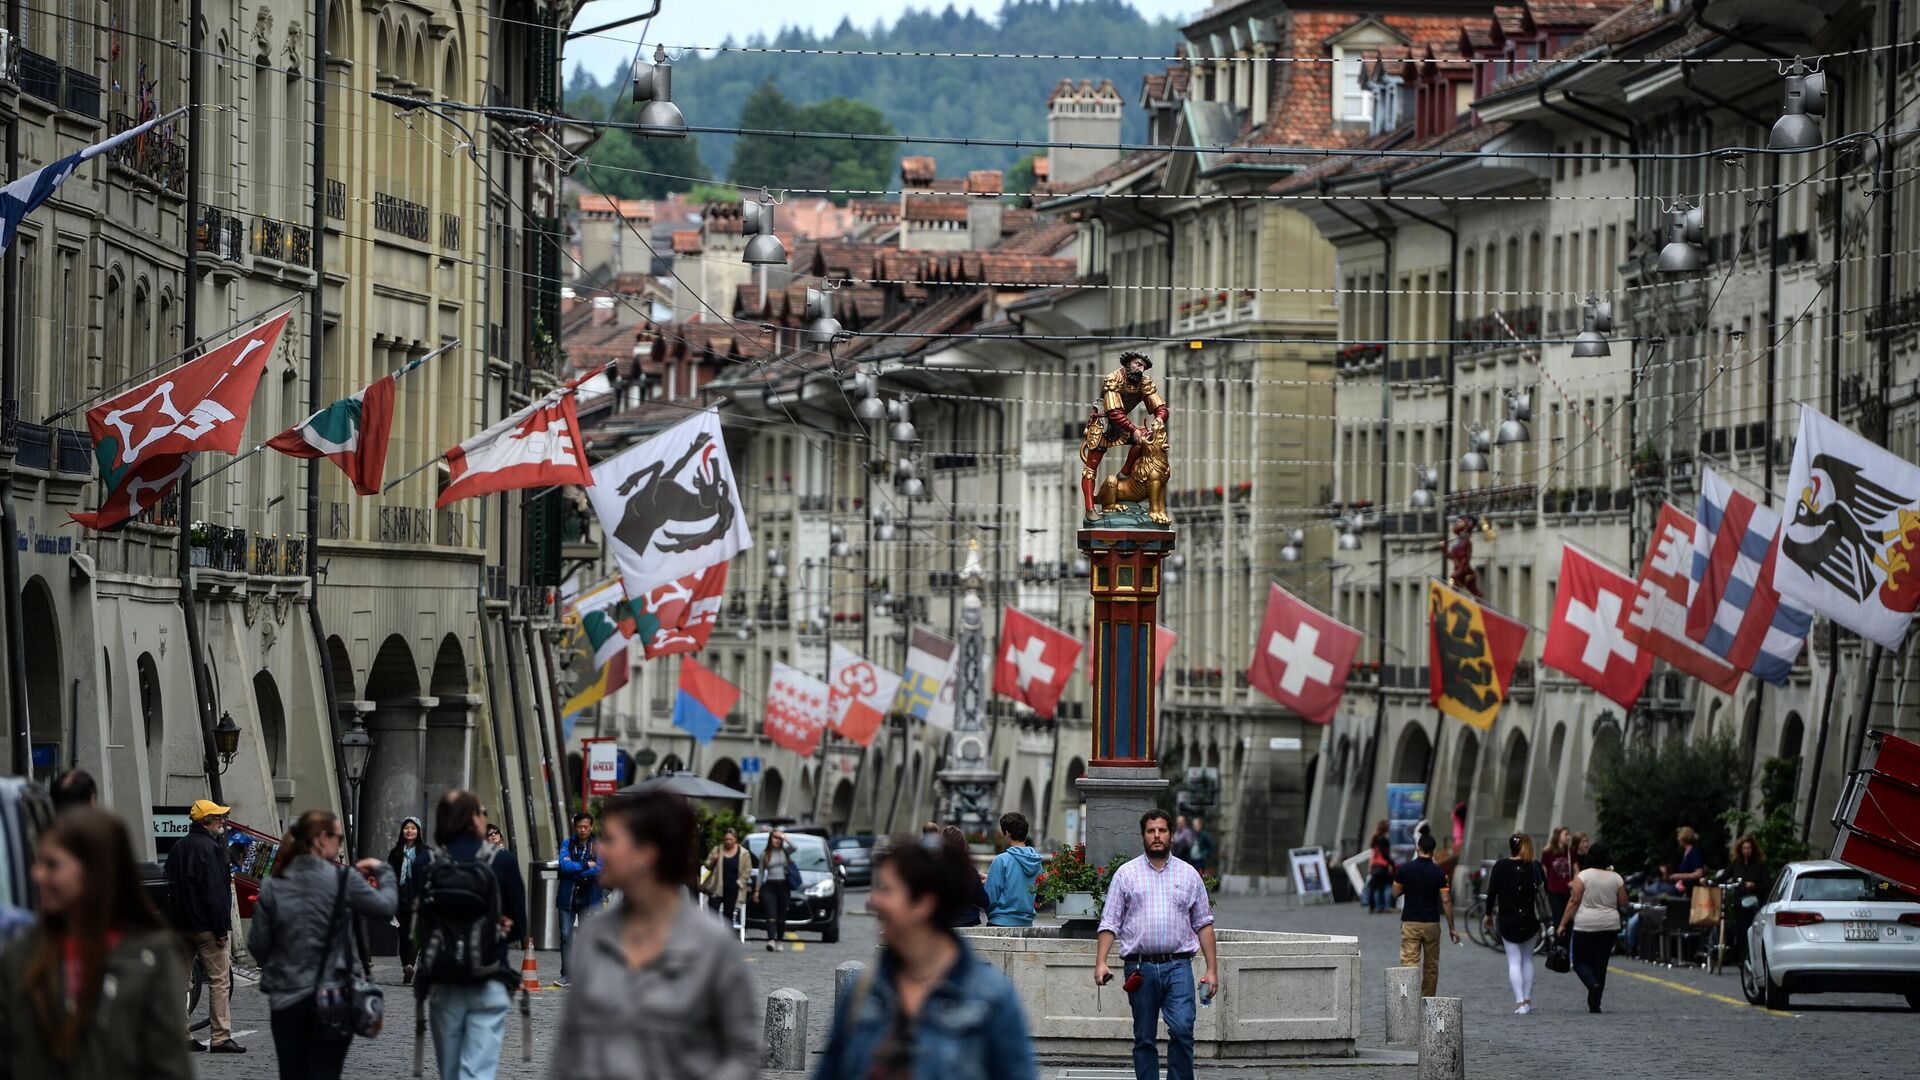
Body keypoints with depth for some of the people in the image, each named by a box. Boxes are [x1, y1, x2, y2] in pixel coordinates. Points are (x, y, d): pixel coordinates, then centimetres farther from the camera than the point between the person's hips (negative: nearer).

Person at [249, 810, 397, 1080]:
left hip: (286, 1000, 3)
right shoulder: (343, 880, -10)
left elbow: (257, 945, 0)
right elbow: (386, 907, 1)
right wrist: (383, 871, 19)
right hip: (332, 998, -3)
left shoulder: (272, 886, -1)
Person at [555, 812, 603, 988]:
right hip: (568, 897, 1)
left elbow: (599, 870, -10)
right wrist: (586, 865, -11)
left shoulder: (598, 847, 4)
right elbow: (565, 865, -9)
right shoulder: (567, 845, 7)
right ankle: (566, 975, 3)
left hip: (589, 898, -1)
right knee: (566, 935, -2)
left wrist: (574, 869, -10)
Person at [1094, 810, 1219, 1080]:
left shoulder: (1188, 875, 11)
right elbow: (1109, 923, 5)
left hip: (1177, 966, 0)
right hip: (1140, 968, 0)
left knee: (1182, 1029, -16)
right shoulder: (1126, 873, 8)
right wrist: (1100, 962, -8)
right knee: (1144, 1038, 4)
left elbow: (1204, 924, 11)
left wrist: (1212, 969, 5)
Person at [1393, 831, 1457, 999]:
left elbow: (1395, 894, 2)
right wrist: (1451, 928, 1)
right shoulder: (1439, 872, -5)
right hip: (1432, 924, 1)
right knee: (1431, 966, 14)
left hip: (1410, 923, -1)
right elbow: (1446, 901, -6)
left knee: (1409, 964, -6)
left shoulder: (1405, 869, -6)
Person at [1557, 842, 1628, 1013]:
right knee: (1600, 963, 10)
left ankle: (1593, 984, -23)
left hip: (1586, 925, -3)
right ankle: (1594, 1004, 9)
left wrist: (1563, 924, -3)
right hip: (1610, 926, 3)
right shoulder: (1616, 878, 2)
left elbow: (1574, 902, -8)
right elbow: (1623, 902, 8)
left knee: (1580, 961, 5)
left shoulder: (1584, 876, -7)